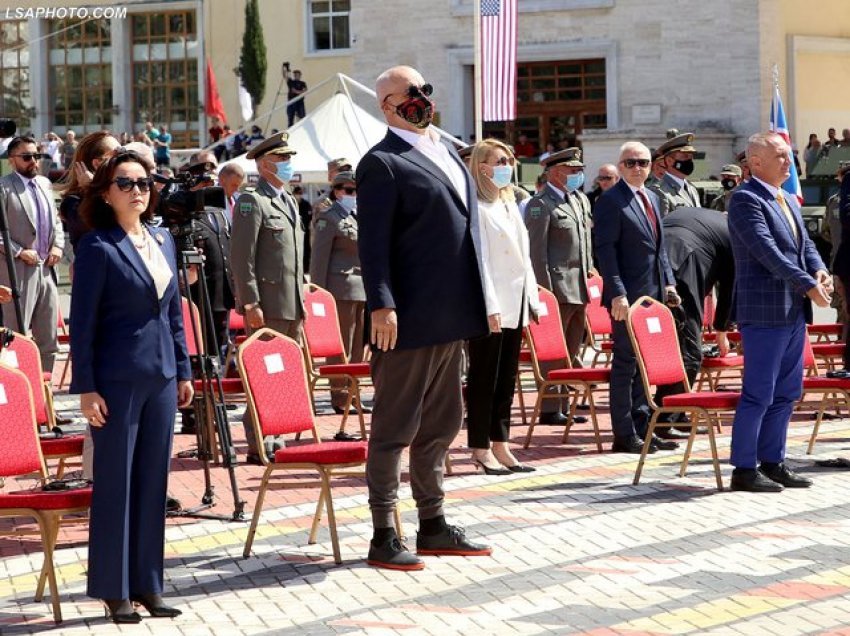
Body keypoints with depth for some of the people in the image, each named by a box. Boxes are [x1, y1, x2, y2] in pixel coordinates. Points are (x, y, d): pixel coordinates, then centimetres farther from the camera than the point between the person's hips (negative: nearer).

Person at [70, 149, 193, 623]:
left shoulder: (163, 240, 11)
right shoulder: (98, 247, -8)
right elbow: (82, 321, -9)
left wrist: (183, 371, 13)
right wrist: (86, 387, -13)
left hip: (161, 378, 6)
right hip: (118, 379, -6)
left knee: (154, 481, 10)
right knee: (115, 482, 1)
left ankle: (147, 585, 18)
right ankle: (115, 590, 8)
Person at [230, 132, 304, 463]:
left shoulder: (289, 201, 20)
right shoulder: (252, 201, -8)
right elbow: (241, 257, -14)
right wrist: (250, 304, -19)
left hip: (292, 305, 9)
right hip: (269, 305, -9)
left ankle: (275, 438, 17)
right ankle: (258, 445, -3)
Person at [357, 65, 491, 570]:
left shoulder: (446, 151, 17)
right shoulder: (383, 163, -9)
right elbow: (373, 241, -15)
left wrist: (480, 301, 18)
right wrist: (382, 305, -23)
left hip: (451, 316, 9)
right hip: (410, 319, -9)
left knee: (441, 425, 16)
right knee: (394, 428, -2)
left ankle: (433, 526, 26)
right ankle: (384, 538, 3)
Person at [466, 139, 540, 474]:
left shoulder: (510, 204, 16)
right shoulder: (477, 207, -10)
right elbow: (479, 260, -16)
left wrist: (532, 298, 14)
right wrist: (490, 306, -20)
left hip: (515, 305, 9)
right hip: (489, 307, -9)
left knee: (506, 378, 11)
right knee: (483, 378, -2)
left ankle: (500, 446, 16)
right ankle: (481, 448, 4)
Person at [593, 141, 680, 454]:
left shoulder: (652, 198, 15)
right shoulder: (611, 201, -10)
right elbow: (605, 250, -15)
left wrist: (668, 282, 11)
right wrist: (617, 293, -21)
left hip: (653, 293, 8)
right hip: (627, 296, -8)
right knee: (626, 363, -3)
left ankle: (641, 427, 19)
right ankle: (624, 435, 2)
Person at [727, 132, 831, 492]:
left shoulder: (788, 202, 18)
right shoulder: (746, 199, -11)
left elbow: (805, 244, 16)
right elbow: (767, 251, -20)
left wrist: (819, 271, -7)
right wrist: (808, 285, -22)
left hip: (793, 311, 9)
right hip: (764, 310, -9)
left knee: (786, 393, 12)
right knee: (759, 393, -6)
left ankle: (772, 462, 20)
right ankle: (744, 469, 0)